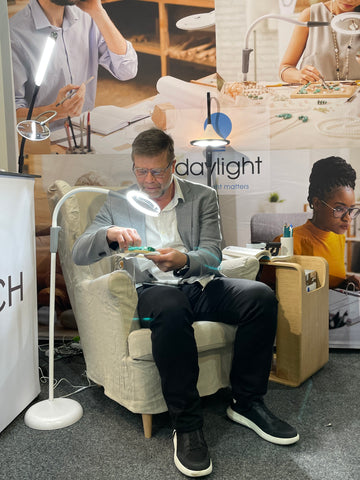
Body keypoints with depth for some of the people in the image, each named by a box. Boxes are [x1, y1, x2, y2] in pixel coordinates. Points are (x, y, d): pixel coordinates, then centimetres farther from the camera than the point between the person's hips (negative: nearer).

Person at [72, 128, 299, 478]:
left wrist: (183, 261, -25)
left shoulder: (203, 197, 9)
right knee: (171, 309, -37)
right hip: (154, 290, -2)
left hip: (202, 285, 3)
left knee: (261, 296, -23)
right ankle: (186, 426, -20)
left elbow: (212, 256, -1)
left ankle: (247, 402, -5)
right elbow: (79, 254, 2)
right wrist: (109, 235, -21)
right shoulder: (118, 203, 9)